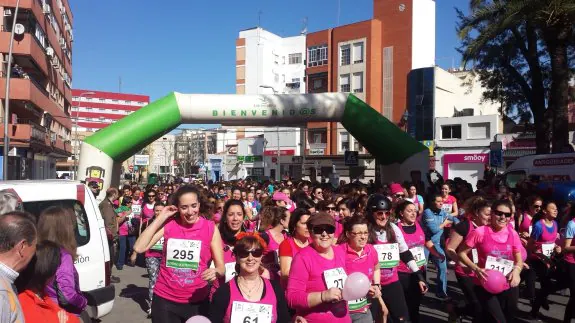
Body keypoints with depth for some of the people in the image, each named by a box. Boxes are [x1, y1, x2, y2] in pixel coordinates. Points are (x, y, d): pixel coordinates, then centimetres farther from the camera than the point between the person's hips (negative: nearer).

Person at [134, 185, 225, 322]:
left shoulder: (210, 228, -7)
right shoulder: (168, 224, -3)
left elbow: (221, 267, -4)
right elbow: (139, 248, -11)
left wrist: (215, 272, -27)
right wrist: (160, 218, -12)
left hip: (197, 301, 0)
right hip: (165, 299, 1)